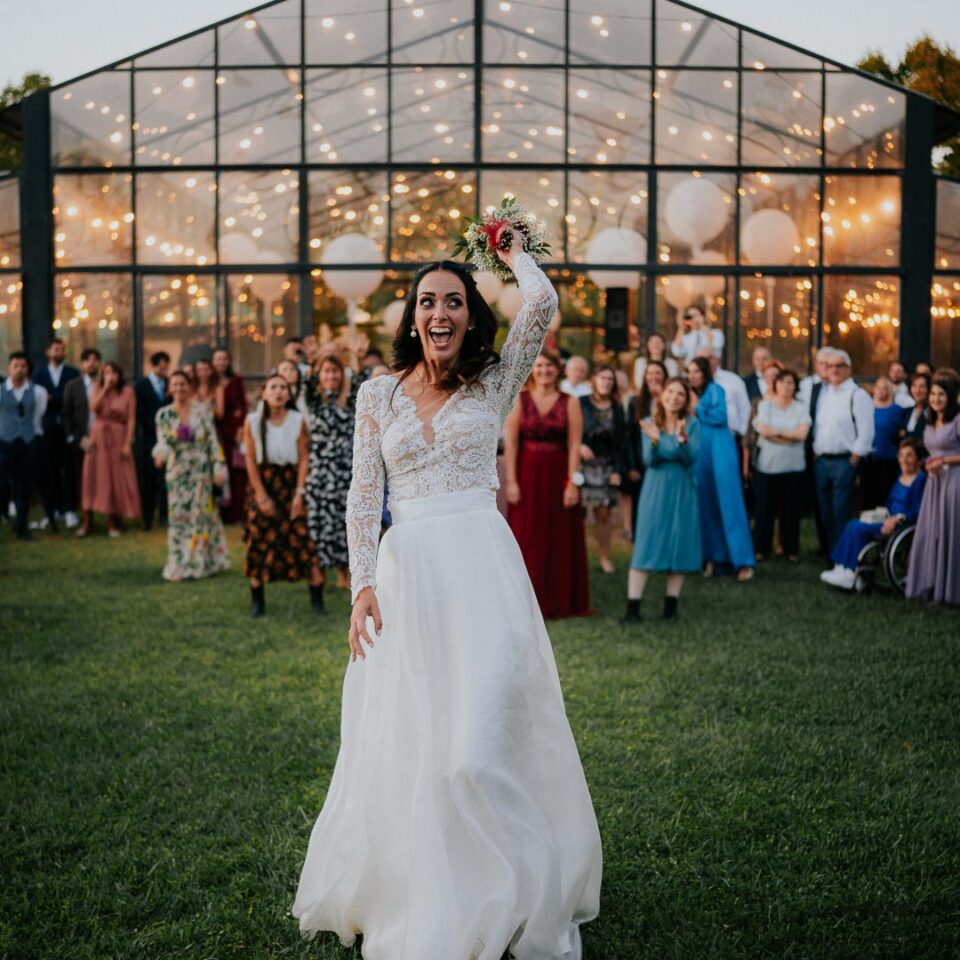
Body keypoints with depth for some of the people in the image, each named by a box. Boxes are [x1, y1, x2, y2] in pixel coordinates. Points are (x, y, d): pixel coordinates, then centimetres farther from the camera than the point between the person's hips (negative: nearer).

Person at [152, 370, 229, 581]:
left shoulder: (203, 411, -1)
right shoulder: (164, 414, 1)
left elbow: (213, 441, -1)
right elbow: (162, 441, -5)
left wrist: (218, 467, -7)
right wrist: (161, 453, -27)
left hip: (202, 471, -1)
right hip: (177, 473, 1)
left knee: (202, 515, 3)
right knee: (179, 516, 0)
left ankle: (201, 563, 14)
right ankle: (180, 565, 7)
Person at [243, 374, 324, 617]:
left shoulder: (298, 420, -5)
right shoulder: (252, 421, -5)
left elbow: (304, 458, -4)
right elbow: (251, 460, -3)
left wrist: (300, 492, -10)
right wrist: (261, 495, -7)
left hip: (290, 482, 0)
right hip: (263, 482, 1)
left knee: (303, 539, -7)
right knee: (259, 541, 2)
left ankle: (317, 599, -2)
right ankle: (257, 601, 13)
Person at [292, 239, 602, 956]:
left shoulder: (493, 383, 6)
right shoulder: (379, 394, 10)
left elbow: (542, 303, -8)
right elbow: (364, 493, 5)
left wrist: (512, 252, 12)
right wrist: (364, 584, -5)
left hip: (483, 567, -2)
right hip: (405, 571, 2)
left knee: (482, 737, -8)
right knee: (403, 742, 6)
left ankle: (501, 902, 7)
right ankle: (417, 902, 22)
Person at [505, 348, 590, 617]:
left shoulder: (569, 403, 2)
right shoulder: (519, 401, 3)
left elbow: (574, 445, -3)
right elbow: (510, 442, -2)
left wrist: (573, 482, -10)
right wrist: (511, 481, -9)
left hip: (558, 476, 0)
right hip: (527, 475, 0)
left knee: (561, 540, 4)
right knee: (527, 540, 2)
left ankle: (560, 602, 12)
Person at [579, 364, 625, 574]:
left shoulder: (617, 409, 9)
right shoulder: (581, 404, 0)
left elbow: (619, 443, 8)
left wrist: (617, 470, 0)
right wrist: (579, 446, -20)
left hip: (606, 467, 3)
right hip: (582, 463, -3)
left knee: (603, 513, 2)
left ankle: (604, 556, 11)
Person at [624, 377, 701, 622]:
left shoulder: (692, 424, 0)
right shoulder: (649, 423, 0)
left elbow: (691, 458, -11)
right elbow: (650, 460, -8)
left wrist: (682, 439, -29)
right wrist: (654, 441, -27)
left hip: (682, 491, 1)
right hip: (655, 490, -1)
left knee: (679, 546, 3)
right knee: (645, 546, -5)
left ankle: (671, 605, 13)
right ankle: (633, 607, -7)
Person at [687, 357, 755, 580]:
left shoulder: (715, 390, -1)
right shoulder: (691, 395, 16)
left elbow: (719, 417, -13)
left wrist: (697, 411, -4)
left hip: (719, 451, -6)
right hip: (700, 453, 6)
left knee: (728, 502, -8)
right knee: (705, 504, 4)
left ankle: (743, 561, -8)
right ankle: (712, 557, 9)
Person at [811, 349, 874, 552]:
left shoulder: (857, 395, -6)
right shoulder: (822, 392, 14)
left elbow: (866, 433, -11)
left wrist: (853, 462, -13)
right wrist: (815, 454, 8)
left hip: (844, 461, -7)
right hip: (821, 460, 7)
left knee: (841, 514, -5)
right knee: (825, 512, 11)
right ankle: (830, 552, 20)